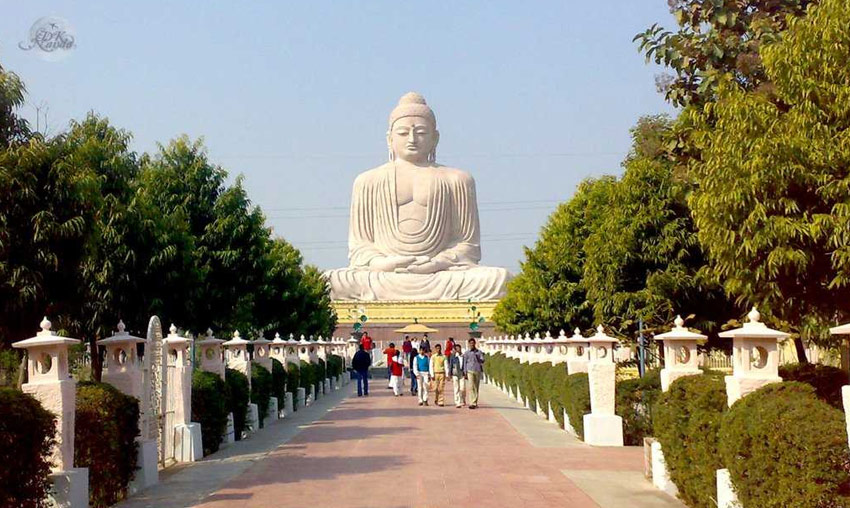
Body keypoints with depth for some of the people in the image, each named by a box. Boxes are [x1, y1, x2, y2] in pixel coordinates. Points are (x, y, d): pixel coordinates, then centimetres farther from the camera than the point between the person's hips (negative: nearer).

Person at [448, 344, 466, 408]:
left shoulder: (463, 356, 10)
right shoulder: (453, 357, 4)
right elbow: (450, 366, 6)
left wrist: (466, 374, 11)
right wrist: (450, 375, 2)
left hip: (462, 374, 2)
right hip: (455, 374, -2)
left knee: (462, 388, -5)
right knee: (456, 389, -2)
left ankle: (462, 401, 17)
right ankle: (457, 403, 2)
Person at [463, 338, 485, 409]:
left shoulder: (479, 352, 9)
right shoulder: (467, 353, 6)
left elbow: (482, 361, -1)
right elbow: (465, 363, 6)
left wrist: (478, 358, -23)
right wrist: (465, 373, 0)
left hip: (478, 371, 2)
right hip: (470, 371, -2)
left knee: (476, 387, 7)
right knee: (471, 387, -11)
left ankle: (475, 402, 15)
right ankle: (472, 403, -16)